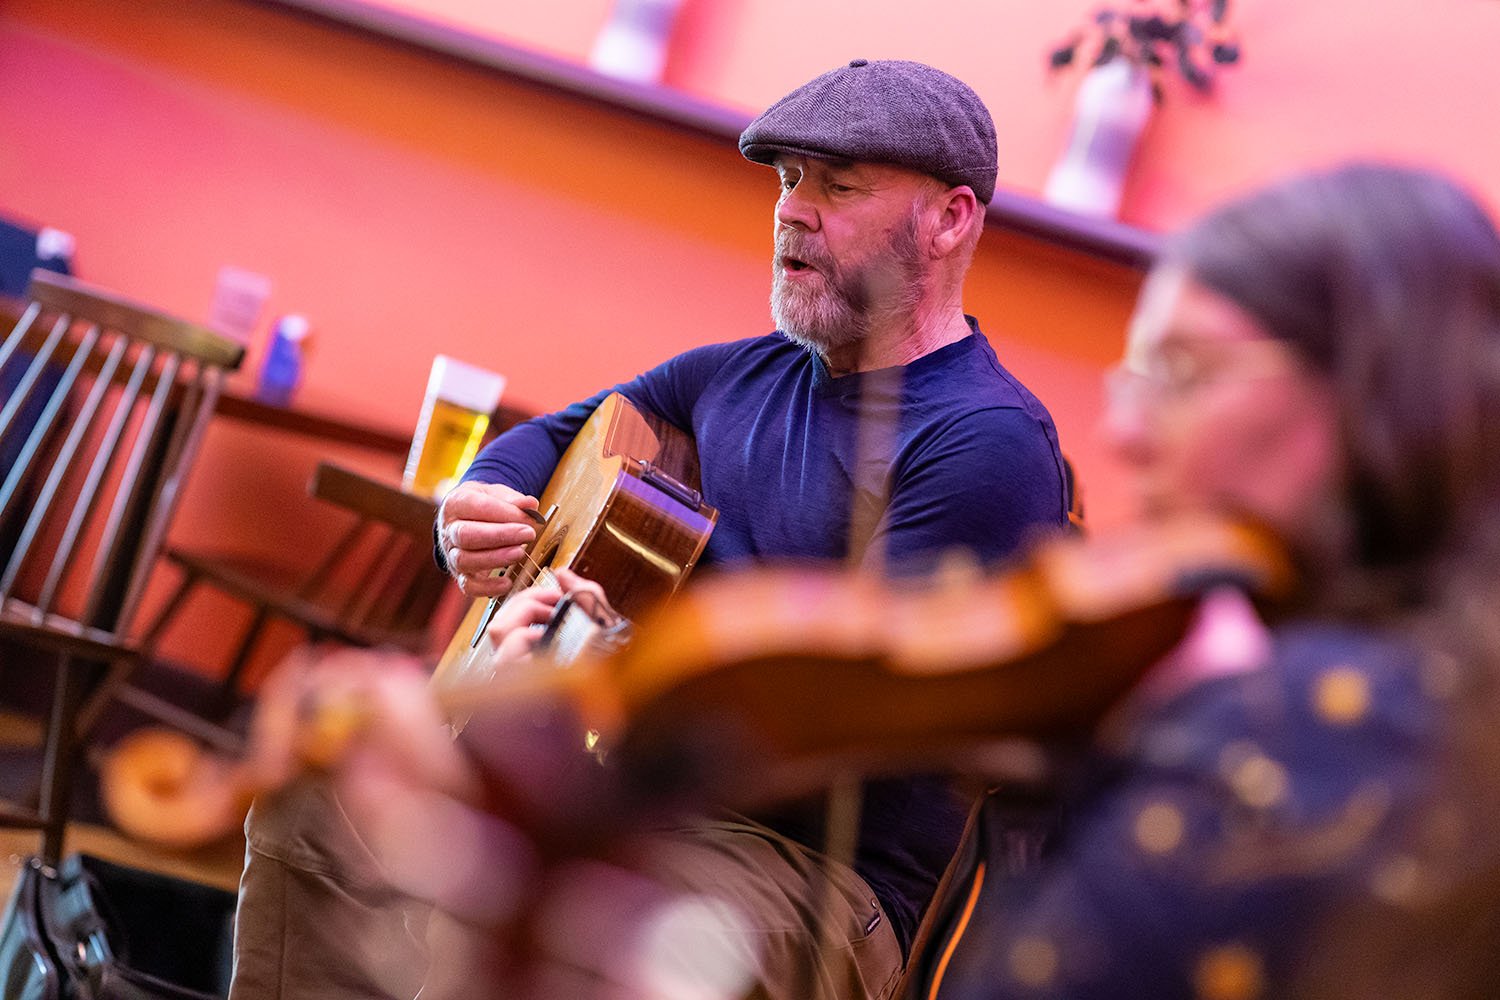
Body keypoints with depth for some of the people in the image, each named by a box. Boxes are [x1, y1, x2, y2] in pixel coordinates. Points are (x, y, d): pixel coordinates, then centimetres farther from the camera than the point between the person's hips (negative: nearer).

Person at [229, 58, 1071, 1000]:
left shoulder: (988, 444, -15)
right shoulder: (744, 374, 13)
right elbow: (557, 434, 27)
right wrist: (471, 512, 4)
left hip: (817, 860, -9)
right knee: (309, 802, 6)